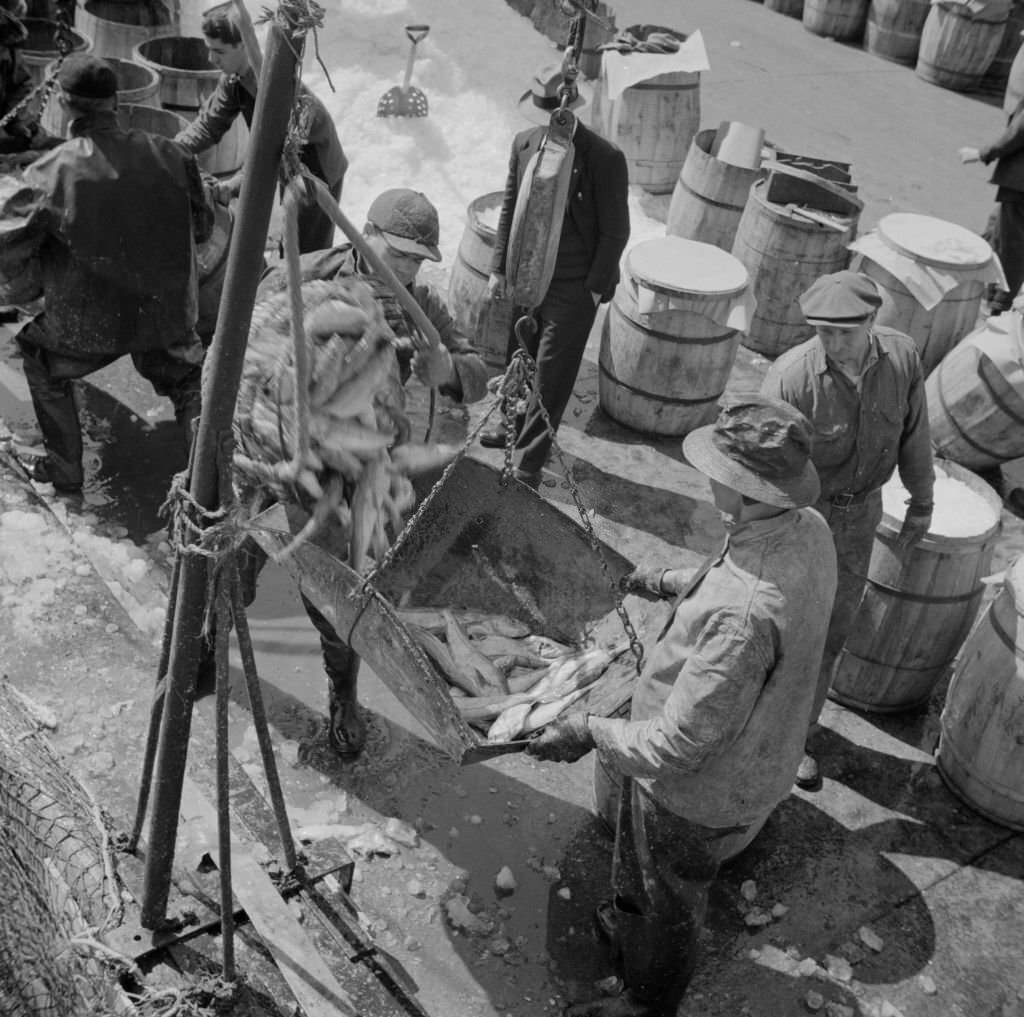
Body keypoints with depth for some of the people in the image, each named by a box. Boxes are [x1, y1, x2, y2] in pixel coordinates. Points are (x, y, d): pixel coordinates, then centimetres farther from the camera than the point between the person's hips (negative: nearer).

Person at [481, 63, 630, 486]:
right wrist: (499, 268, 8)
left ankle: (529, 463, 12)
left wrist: (593, 289, -11)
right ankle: (518, 426, 43)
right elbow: (509, 209, 11)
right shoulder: (523, 144, 1)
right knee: (519, 360, 19)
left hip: (574, 289, -5)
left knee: (551, 375, 1)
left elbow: (615, 232, -9)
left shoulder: (605, 159, -15)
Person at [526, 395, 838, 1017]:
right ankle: (627, 924, 64)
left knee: (670, 907, 22)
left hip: (698, 792, -8)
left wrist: (588, 733, -21)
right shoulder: (808, 529, -14)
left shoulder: (743, 613, -42)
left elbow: (679, 745, -33)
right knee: (637, 853, 35)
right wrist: (673, 583, 18)